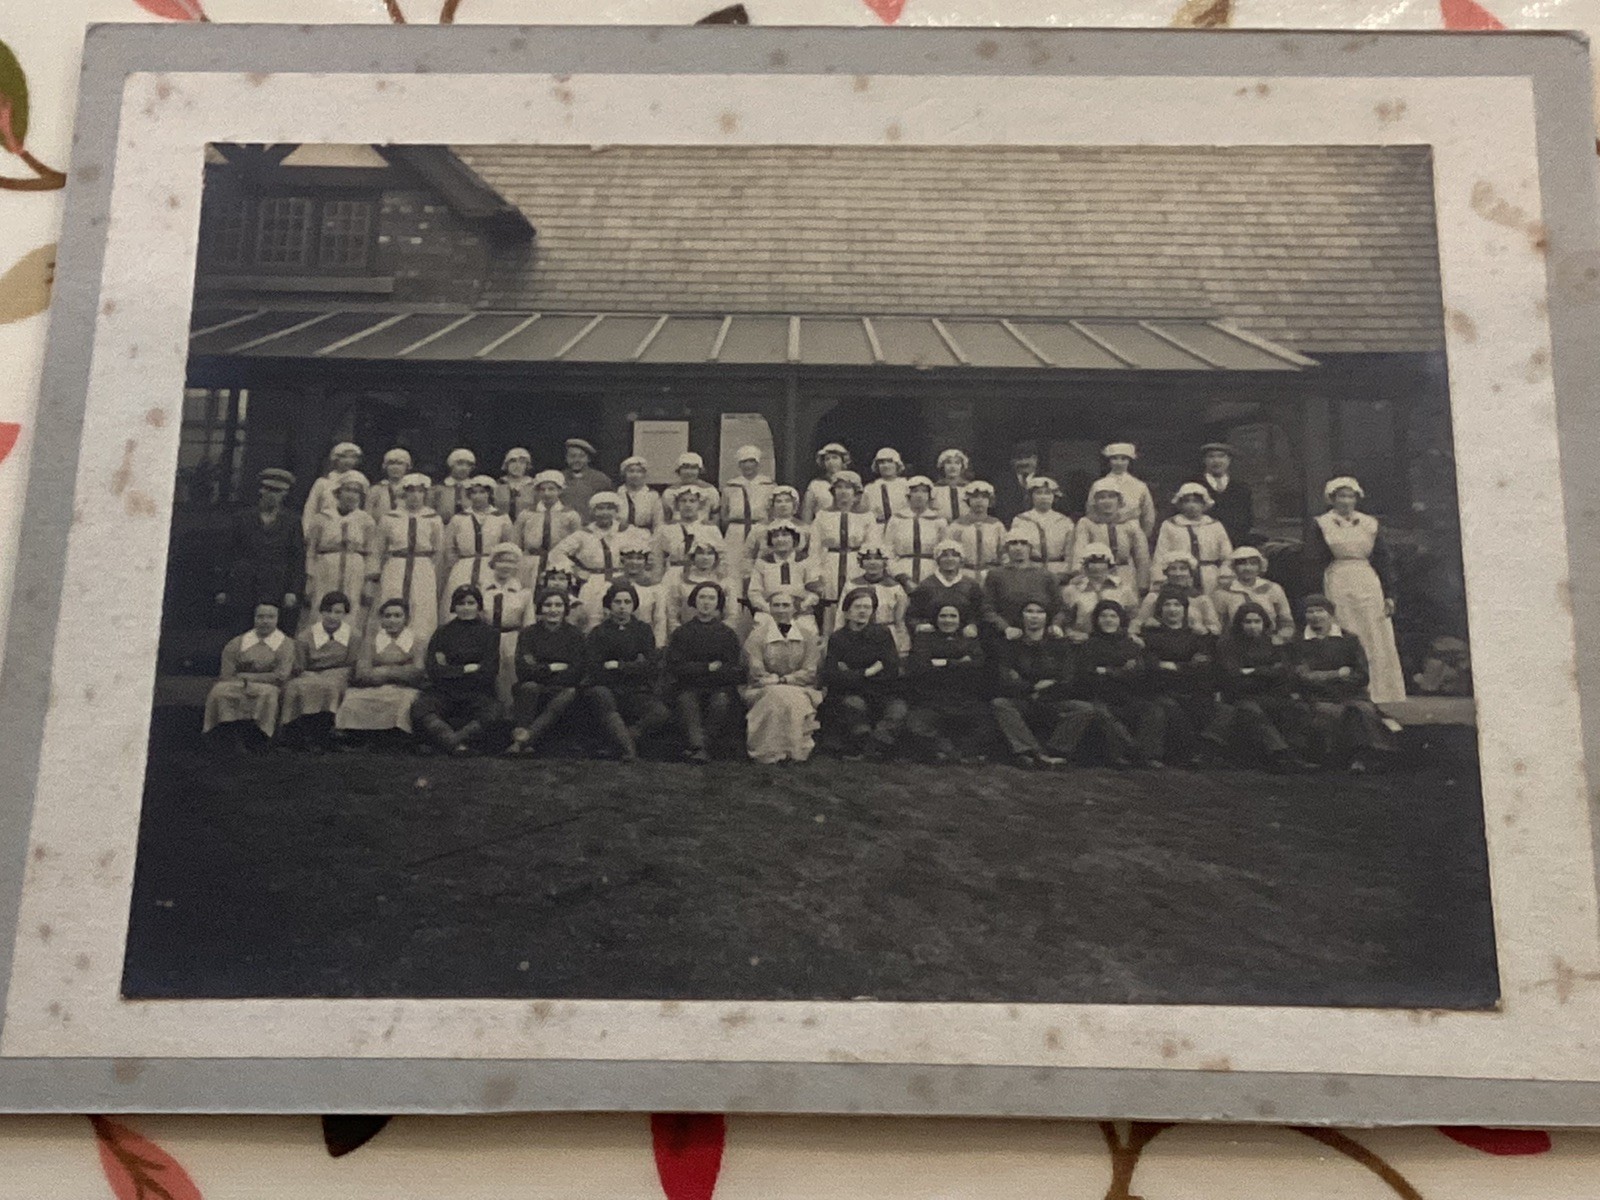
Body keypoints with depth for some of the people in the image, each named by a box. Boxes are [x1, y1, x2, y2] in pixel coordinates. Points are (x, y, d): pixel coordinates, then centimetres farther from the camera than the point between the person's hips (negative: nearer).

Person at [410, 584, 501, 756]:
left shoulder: (489, 632, 11)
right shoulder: (443, 632, 16)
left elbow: (489, 671, 0)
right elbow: (433, 669, 3)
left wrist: (451, 671, 2)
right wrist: (466, 669, -3)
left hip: (477, 693, -1)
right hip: (443, 692, 1)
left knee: (493, 713, -34)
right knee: (418, 708, -31)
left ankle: (444, 738, -42)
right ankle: (457, 743, -47)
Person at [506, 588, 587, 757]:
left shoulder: (574, 634, 7)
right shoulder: (528, 633, 8)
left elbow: (576, 674, -7)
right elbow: (523, 672, -7)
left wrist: (539, 670, -7)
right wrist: (552, 668, -7)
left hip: (561, 691, 0)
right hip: (531, 692, 0)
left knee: (569, 694, -33)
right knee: (528, 687, -33)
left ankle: (523, 740, -48)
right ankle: (526, 743, -50)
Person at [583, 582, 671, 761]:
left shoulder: (643, 630, 13)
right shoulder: (597, 633, 7)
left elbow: (649, 667, 0)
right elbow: (594, 672, -5)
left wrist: (618, 666, -6)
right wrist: (634, 666, -2)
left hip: (635, 692, 2)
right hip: (605, 688, -2)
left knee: (662, 713, -27)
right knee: (600, 696, -38)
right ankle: (630, 751, -47)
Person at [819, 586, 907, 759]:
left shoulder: (882, 633, 7)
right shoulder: (837, 638, 3)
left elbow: (892, 671, -6)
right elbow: (829, 677, -11)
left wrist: (851, 675, -8)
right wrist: (867, 672, -13)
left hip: (882, 693, 2)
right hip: (848, 695, -1)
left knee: (898, 710, -29)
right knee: (855, 705, -35)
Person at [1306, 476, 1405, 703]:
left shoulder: (1370, 524, 10)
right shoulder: (1322, 524, 5)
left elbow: (1384, 560, 9)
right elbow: (1313, 560, -1)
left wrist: (1389, 594, 3)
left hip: (1369, 585, 2)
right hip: (1338, 586, -2)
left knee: (1380, 644, -1)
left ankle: (1387, 697, 4)